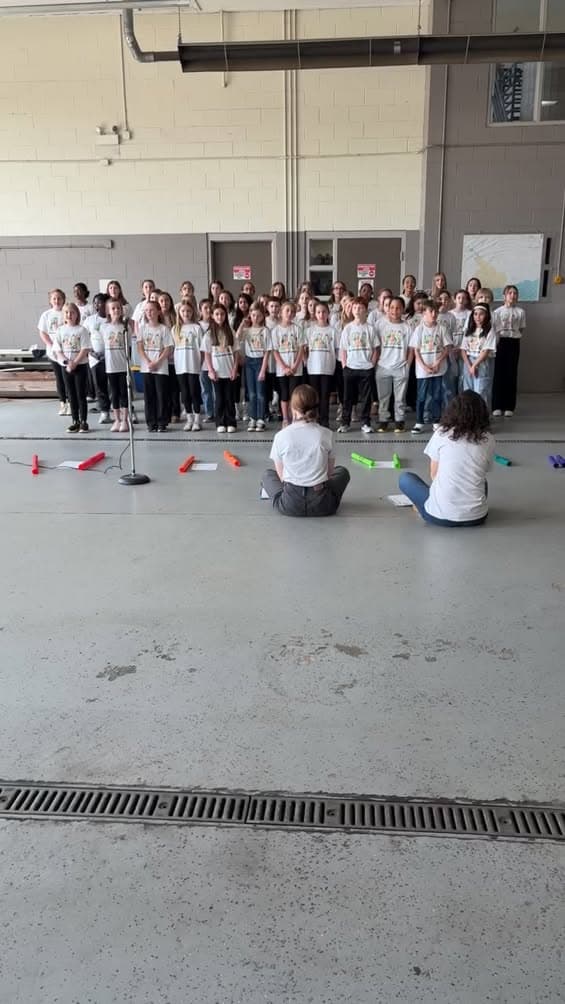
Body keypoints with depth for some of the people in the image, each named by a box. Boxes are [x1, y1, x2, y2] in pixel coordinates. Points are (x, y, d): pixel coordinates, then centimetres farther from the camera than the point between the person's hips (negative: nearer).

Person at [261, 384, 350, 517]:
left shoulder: (281, 436, -7)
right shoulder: (326, 435, -5)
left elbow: (281, 475, 2)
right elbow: (329, 472, 4)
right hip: (322, 504, -1)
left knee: (268, 475, 33)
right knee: (342, 472, 31)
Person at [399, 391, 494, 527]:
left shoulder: (442, 433, -3)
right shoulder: (488, 440, 1)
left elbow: (433, 474, 5)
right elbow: (483, 472, 12)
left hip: (440, 516, -3)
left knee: (405, 478, 21)